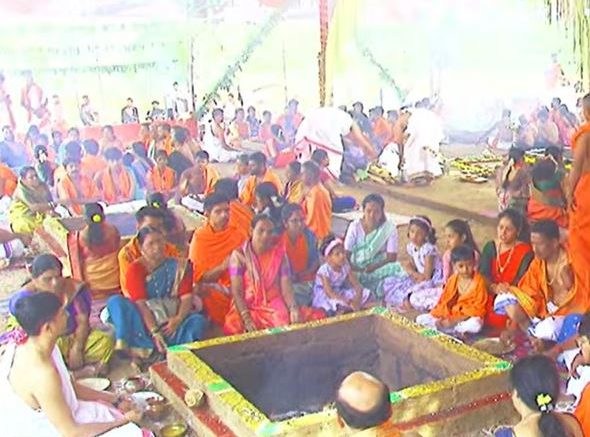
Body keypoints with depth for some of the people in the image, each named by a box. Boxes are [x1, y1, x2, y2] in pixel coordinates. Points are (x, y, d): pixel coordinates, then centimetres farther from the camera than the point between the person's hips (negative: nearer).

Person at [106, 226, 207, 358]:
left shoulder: (179, 266, 6)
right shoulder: (135, 269, -2)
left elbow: (187, 296, -4)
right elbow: (140, 303, -13)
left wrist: (179, 318, -25)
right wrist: (154, 332, -26)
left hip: (171, 320, 1)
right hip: (143, 320, -1)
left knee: (198, 320, -27)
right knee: (115, 301, -25)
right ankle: (123, 346, -40)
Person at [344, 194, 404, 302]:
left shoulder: (389, 228, -9)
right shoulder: (355, 226, -7)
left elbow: (392, 257, -11)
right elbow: (346, 254, -10)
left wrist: (373, 267, -24)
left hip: (379, 268, 0)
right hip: (357, 270, 0)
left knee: (396, 268, -30)